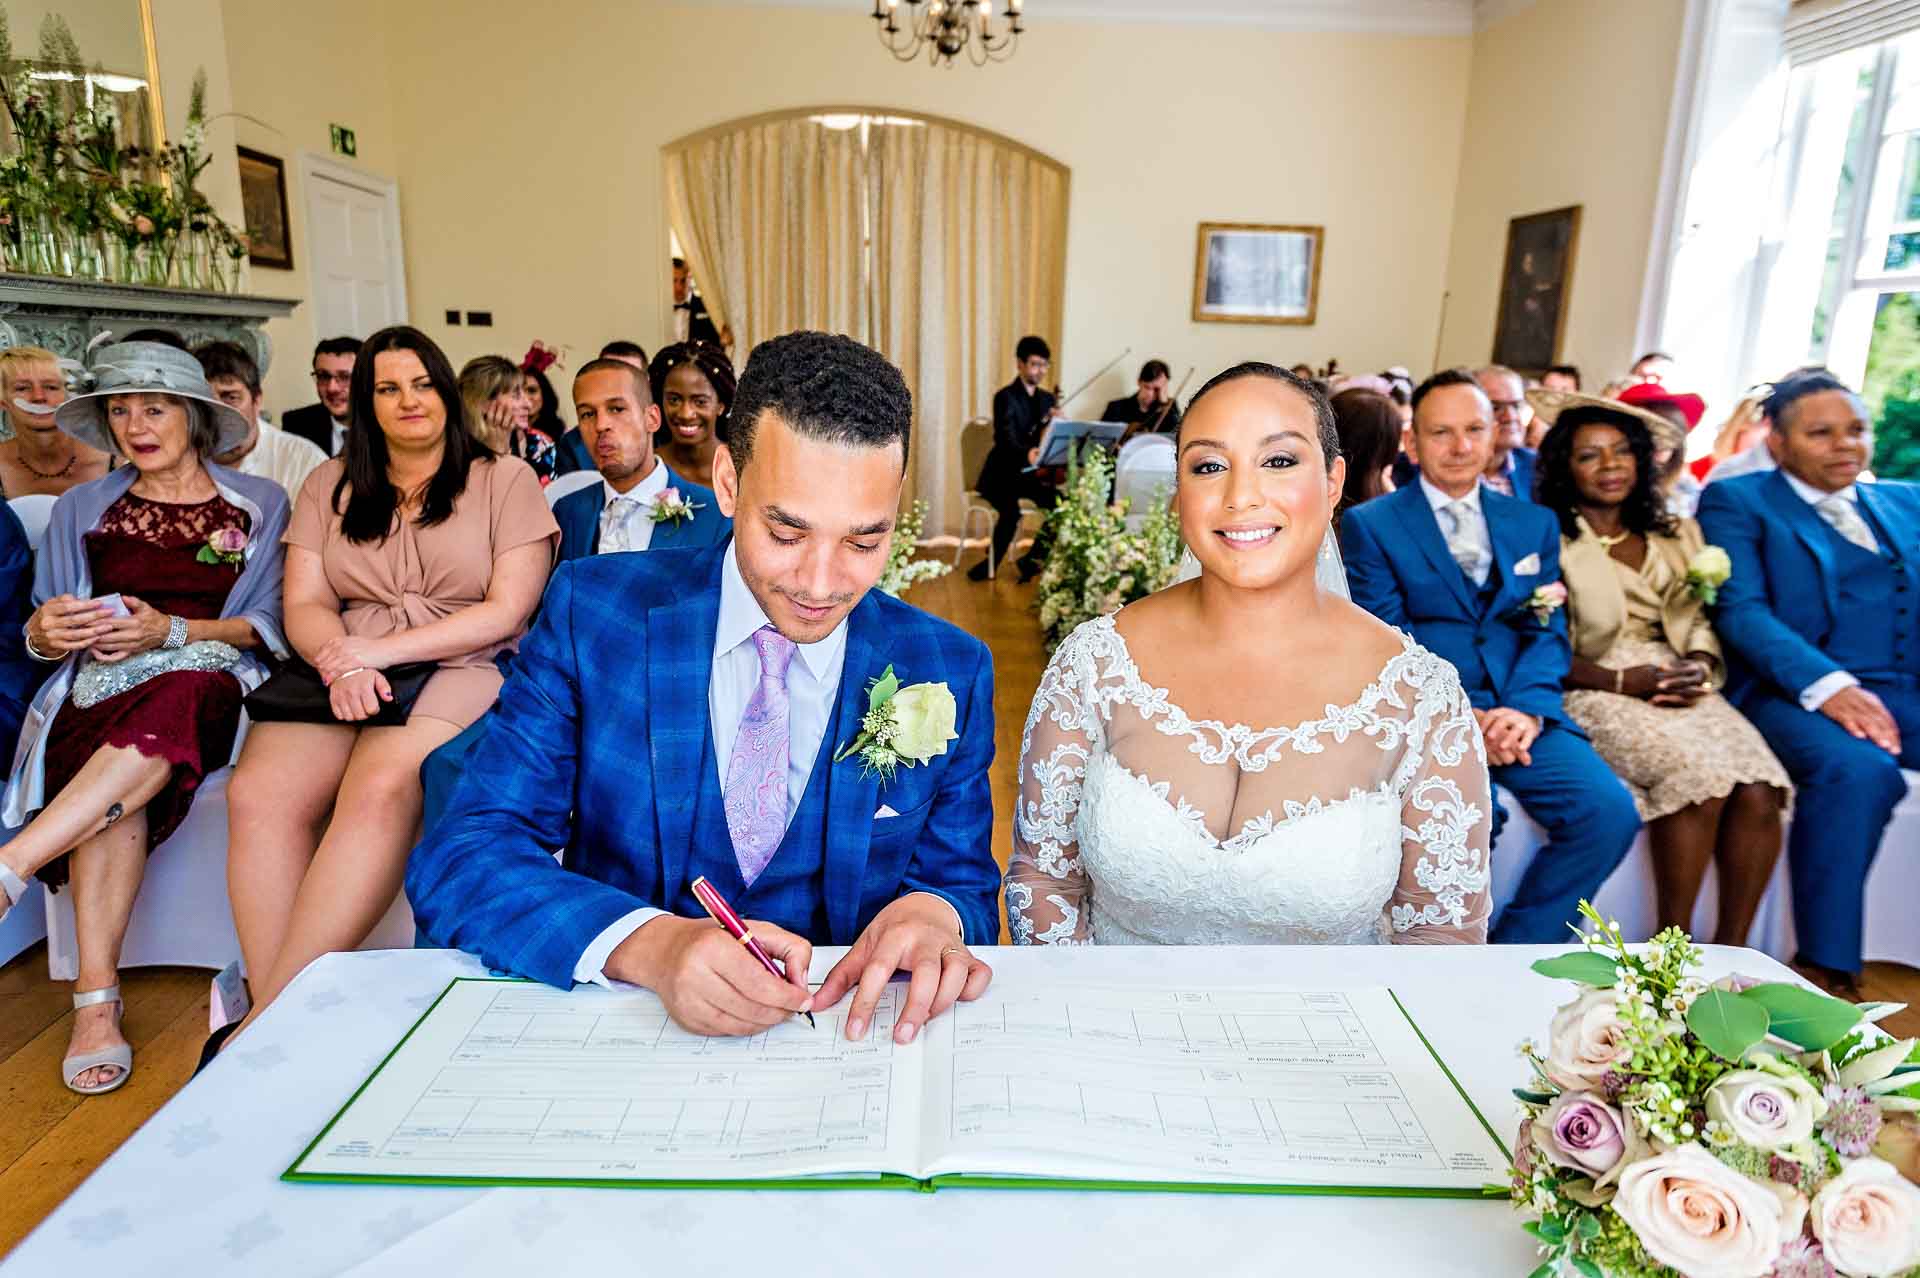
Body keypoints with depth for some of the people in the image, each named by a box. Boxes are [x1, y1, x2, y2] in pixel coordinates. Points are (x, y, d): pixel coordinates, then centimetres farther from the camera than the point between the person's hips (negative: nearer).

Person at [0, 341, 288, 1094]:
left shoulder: (258, 507, 11)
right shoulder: (82, 509, 19)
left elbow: (267, 625, 3)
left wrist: (172, 630, -13)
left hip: (209, 682, -1)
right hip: (99, 689, 2)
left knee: (162, 716, -40)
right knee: (120, 792, -33)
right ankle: (97, 1000, -34)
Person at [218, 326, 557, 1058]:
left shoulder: (506, 480, 8)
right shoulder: (329, 486, 21)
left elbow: (506, 612, -2)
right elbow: (304, 605, 11)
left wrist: (380, 651, -10)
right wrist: (341, 664, -13)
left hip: (460, 670, -3)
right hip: (344, 672, 4)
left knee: (379, 786, -35)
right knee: (257, 794, -27)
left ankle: (271, 1015, -29)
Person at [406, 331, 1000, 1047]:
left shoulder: (951, 671, -3)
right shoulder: (592, 612, -7)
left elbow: (969, 889, 4)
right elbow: (457, 862, -11)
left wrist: (933, 911, -21)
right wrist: (648, 942, -29)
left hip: (839, 1021, 1)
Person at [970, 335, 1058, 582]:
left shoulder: (1047, 398, 12)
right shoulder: (1005, 397, -9)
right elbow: (1005, 437, -26)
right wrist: (1027, 453, -47)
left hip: (1032, 474, 6)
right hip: (1002, 475, -6)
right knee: (1012, 512, -33)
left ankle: (1035, 557, -4)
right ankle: (992, 561, -8)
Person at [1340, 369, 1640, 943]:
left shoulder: (1535, 523, 17)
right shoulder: (1370, 524, 5)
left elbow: (1548, 631, 8)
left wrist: (1527, 708, -12)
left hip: (1516, 710, 4)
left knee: (1611, 811, -19)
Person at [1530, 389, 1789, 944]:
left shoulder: (1677, 535, 21)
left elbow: (1701, 623, 15)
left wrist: (1699, 667, -7)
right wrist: (1624, 681, -14)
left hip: (1680, 684, 5)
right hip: (1595, 689, -5)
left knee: (1759, 789, -22)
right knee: (1698, 770, -30)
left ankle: (1731, 947, -10)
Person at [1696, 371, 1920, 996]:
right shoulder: (1736, 500, 7)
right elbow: (1740, 610, -7)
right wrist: (1827, 684, -22)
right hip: (1793, 692, -5)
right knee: (1857, 770, -34)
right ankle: (1825, 968, -21)